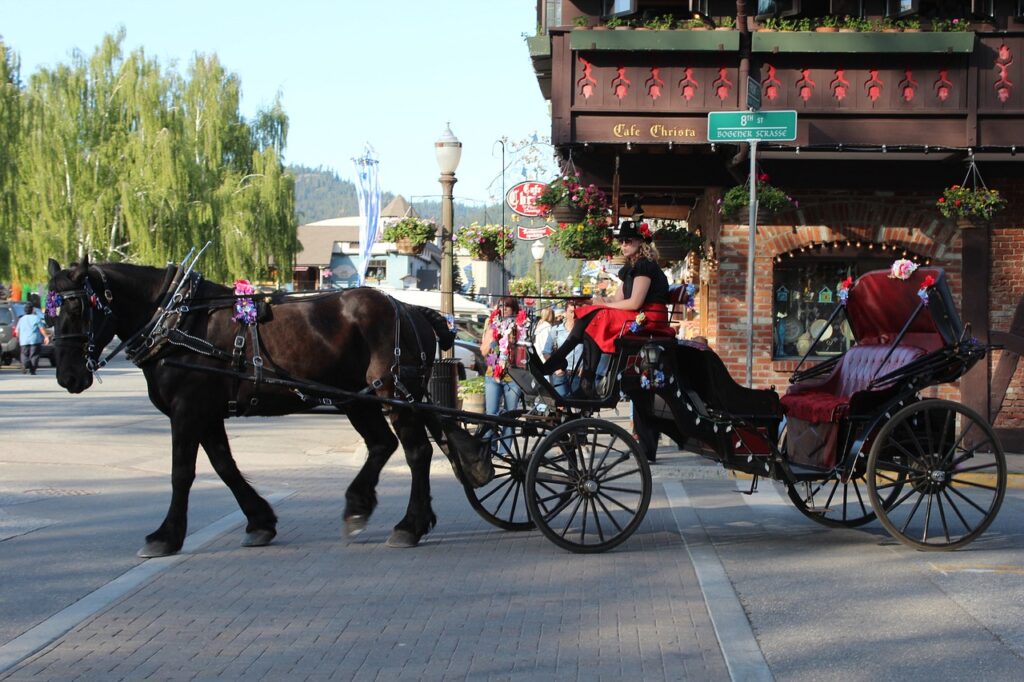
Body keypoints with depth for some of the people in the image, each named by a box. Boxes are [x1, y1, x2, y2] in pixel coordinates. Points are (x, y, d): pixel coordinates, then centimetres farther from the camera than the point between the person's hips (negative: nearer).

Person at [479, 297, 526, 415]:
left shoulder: (520, 327, 3)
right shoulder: (493, 326, 11)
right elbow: (484, 351, 9)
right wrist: (492, 337, -5)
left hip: (513, 377, -2)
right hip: (493, 375, 2)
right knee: (491, 413, -6)